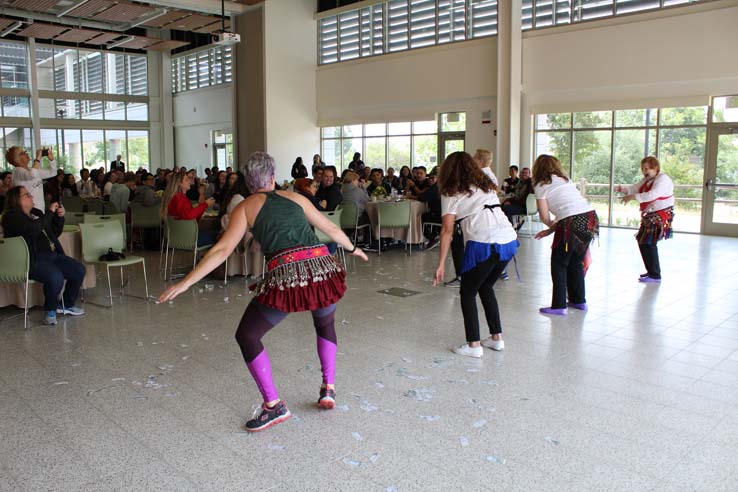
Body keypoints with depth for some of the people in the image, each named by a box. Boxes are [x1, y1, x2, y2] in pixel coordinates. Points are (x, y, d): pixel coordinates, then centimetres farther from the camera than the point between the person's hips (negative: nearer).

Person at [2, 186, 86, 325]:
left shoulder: (36, 213, 19)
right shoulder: (12, 217, -5)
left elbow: (55, 234, 25)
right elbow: (33, 229, -25)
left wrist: (59, 217, 8)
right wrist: (50, 212, -16)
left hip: (52, 255, 8)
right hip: (33, 260, -8)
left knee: (79, 270, -4)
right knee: (56, 277, -32)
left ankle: (68, 305, 14)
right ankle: (50, 311, -6)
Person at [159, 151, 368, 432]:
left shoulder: (245, 207, 12)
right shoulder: (294, 197, 22)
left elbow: (222, 250, 2)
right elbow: (331, 228, 30)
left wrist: (185, 283, 2)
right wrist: (352, 248, 47)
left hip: (286, 274, -4)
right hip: (323, 267, 4)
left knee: (247, 337, 14)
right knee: (325, 324, 33)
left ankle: (274, 406, 12)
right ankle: (328, 389, 28)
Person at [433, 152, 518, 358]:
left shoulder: (451, 194, 7)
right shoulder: (486, 186, 27)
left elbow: (447, 230, -1)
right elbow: (494, 213, 16)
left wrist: (441, 265, -2)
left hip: (483, 244, -6)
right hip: (509, 240, 6)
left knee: (468, 293, 11)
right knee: (486, 287, 24)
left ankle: (473, 345, 6)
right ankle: (496, 338, 27)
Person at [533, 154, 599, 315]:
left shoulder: (540, 186, 5)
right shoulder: (565, 179, 24)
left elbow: (545, 217, 2)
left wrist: (551, 226, 23)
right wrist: (551, 230, 24)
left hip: (572, 223, -7)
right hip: (591, 217, 7)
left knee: (559, 264, 7)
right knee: (576, 262, 21)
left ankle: (559, 306, 6)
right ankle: (579, 301, 30)